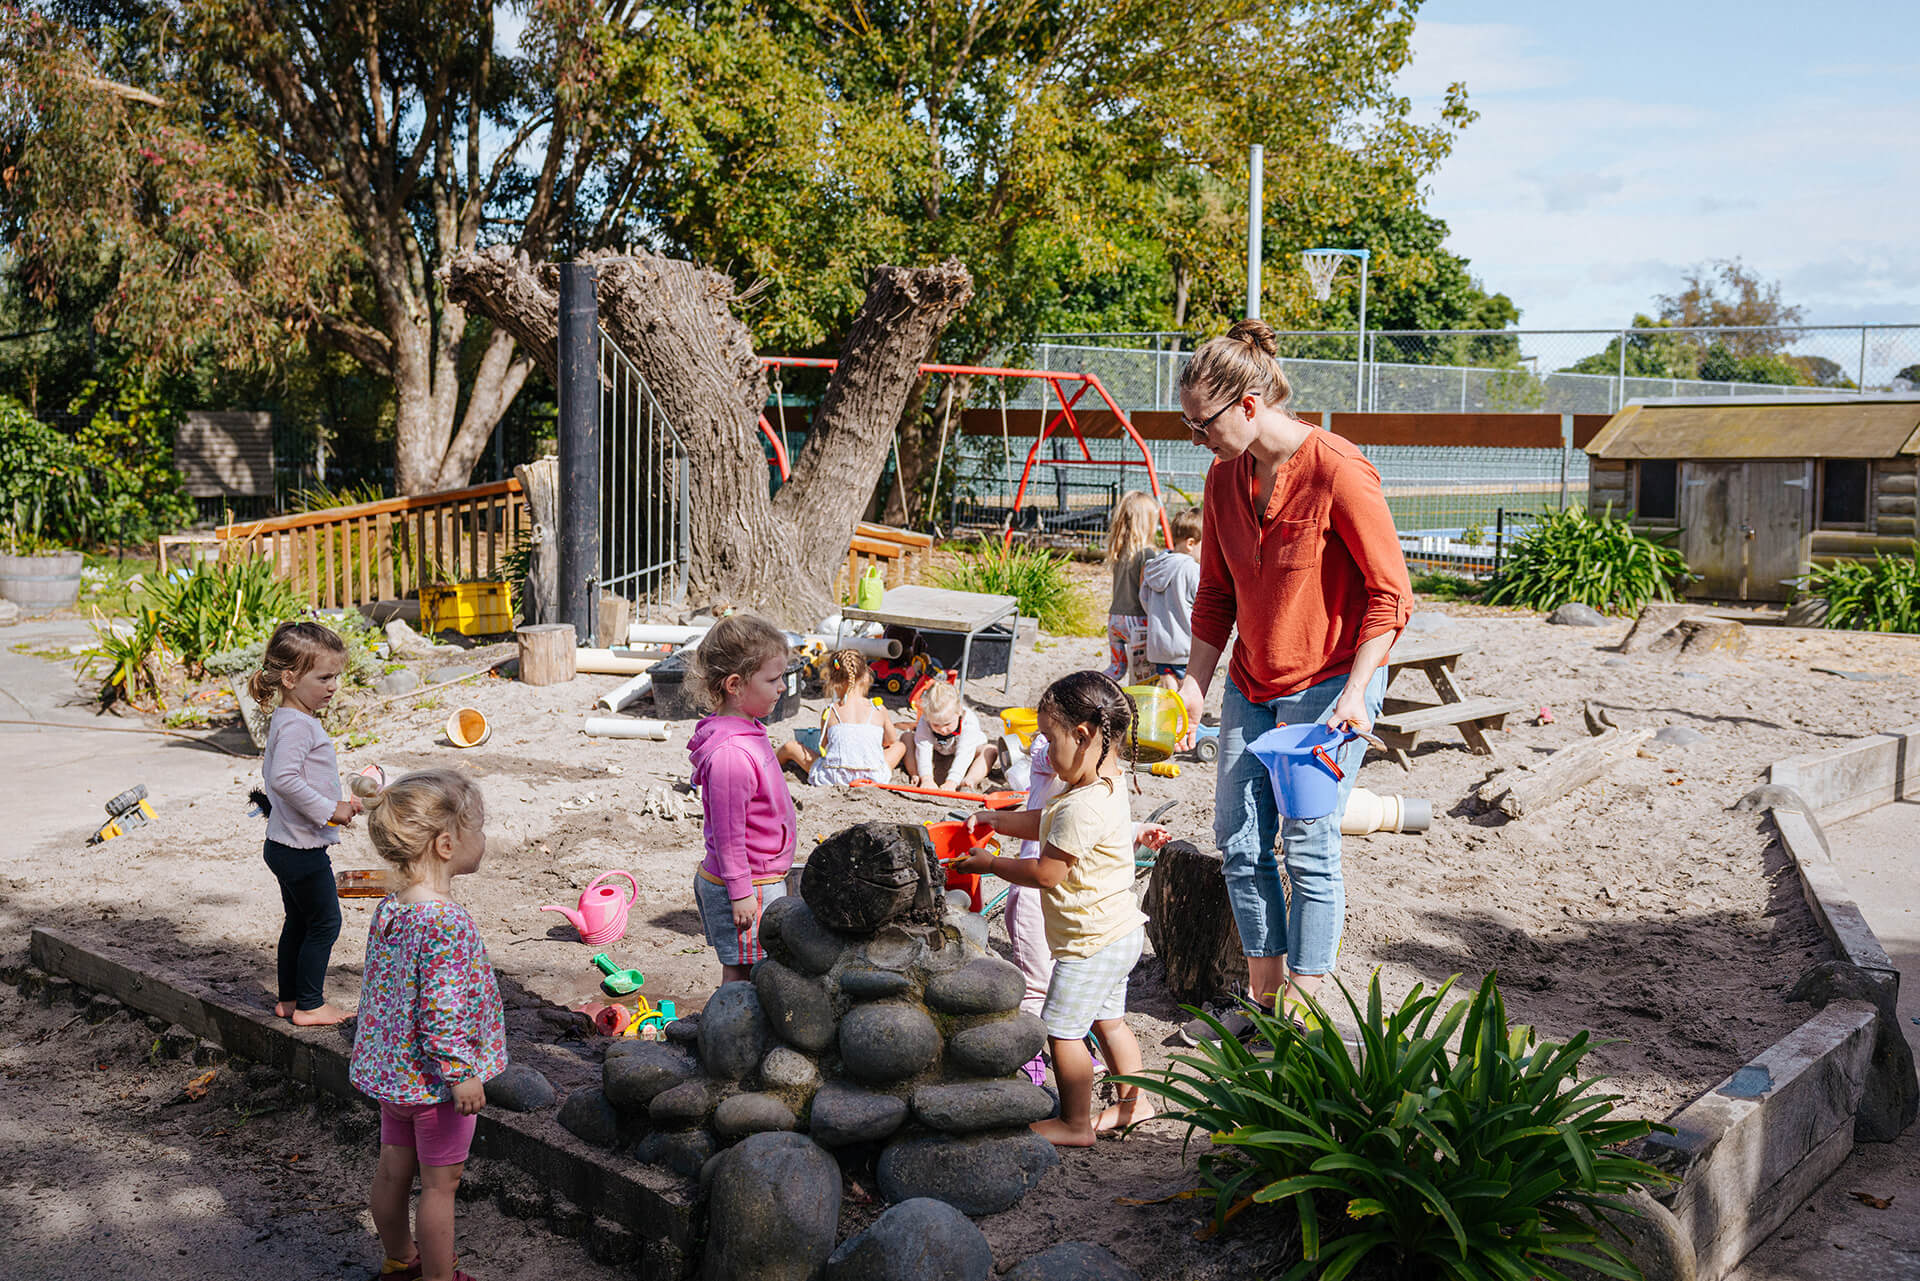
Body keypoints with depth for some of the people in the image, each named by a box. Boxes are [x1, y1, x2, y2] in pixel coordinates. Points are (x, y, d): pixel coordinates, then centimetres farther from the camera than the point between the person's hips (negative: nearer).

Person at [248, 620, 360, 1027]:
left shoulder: (284, 720, 11)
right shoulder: (297, 725, -22)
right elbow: (284, 778, -32)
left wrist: (335, 802, 19)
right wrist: (328, 809, -26)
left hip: (284, 844, 10)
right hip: (302, 849, -10)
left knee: (298, 922, 19)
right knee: (325, 922, 1)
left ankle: (289, 999, 28)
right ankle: (310, 1005, 9)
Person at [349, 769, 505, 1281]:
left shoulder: (388, 909, -1)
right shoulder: (447, 923, -28)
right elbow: (441, 1011, -28)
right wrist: (461, 1075, -18)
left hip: (389, 1064, 8)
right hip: (434, 1077, -8)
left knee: (393, 1168, 22)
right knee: (440, 1183, 7)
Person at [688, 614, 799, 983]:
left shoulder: (746, 732, 7)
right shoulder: (730, 753, -26)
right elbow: (728, 832, -23)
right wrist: (740, 892, -18)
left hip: (762, 880, 10)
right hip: (749, 886, -10)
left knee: (742, 972, 16)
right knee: (740, 976, -1)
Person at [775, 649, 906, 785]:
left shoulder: (829, 713, -1)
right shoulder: (879, 710, 1)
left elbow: (823, 748, 8)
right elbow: (891, 740, 17)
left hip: (833, 778, 0)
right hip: (874, 777, 1)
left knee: (790, 746, 22)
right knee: (901, 744, 28)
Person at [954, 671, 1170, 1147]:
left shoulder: (1084, 807, -29)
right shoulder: (1107, 783, 3)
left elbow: (1044, 873, -23)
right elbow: (1047, 824, 16)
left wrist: (989, 863, -10)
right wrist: (994, 820, 9)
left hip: (1092, 940, -10)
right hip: (1118, 930, 10)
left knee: (1061, 1029, 1)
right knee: (1108, 1019, 23)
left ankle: (1076, 1124, 12)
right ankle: (1133, 1099, 36)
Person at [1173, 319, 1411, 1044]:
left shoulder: (1337, 472, -18)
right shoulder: (1225, 477, 3)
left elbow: (1390, 594, -15)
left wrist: (1355, 692, -22)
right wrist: (1195, 681, 7)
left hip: (1330, 681, -7)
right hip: (1251, 684, 7)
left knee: (1309, 845, -5)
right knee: (1238, 839, 7)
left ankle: (1302, 1016, 7)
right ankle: (1264, 1000, 21)